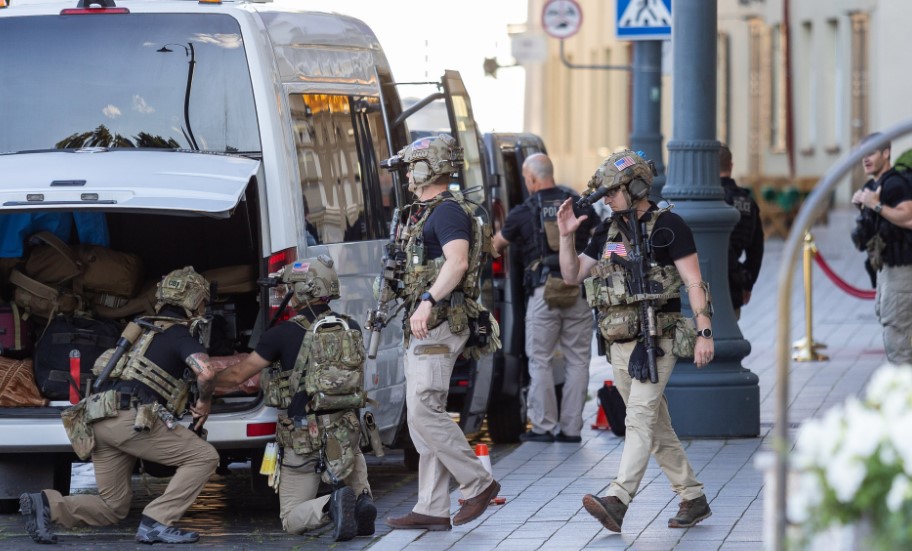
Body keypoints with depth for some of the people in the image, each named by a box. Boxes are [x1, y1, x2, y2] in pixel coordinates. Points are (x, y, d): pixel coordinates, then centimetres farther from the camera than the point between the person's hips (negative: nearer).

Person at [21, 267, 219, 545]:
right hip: (131, 417, -8)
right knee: (205, 456, -2)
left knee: (114, 508, 15)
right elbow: (205, 373, -17)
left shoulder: (146, 327, 27)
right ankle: (157, 523, -11)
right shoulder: (182, 334, 1)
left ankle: (46, 504, -5)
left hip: (100, 418, 8)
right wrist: (205, 402, 1)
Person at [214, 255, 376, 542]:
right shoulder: (352, 329, 5)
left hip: (302, 439, -3)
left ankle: (330, 506, -24)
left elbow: (236, 376, -1)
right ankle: (361, 502, -13)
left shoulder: (284, 334, -8)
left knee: (291, 520, 9)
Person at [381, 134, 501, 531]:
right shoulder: (426, 212, 21)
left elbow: (457, 261, -26)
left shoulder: (448, 211, -11)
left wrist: (428, 301, -36)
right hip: (424, 328, 11)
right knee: (422, 417, 7)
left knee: (425, 412, -15)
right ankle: (432, 510, 6)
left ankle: (479, 483, -6)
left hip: (439, 324, -11)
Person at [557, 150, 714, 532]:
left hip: (655, 342, -8)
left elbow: (694, 282, -9)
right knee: (657, 428, 12)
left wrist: (705, 332, -17)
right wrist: (566, 236, -1)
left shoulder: (667, 226, -7)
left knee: (640, 421, -16)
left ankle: (616, 502, -28)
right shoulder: (609, 231, 13)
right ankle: (694, 499, 21)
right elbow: (572, 275, 15)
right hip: (619, 345, 8)